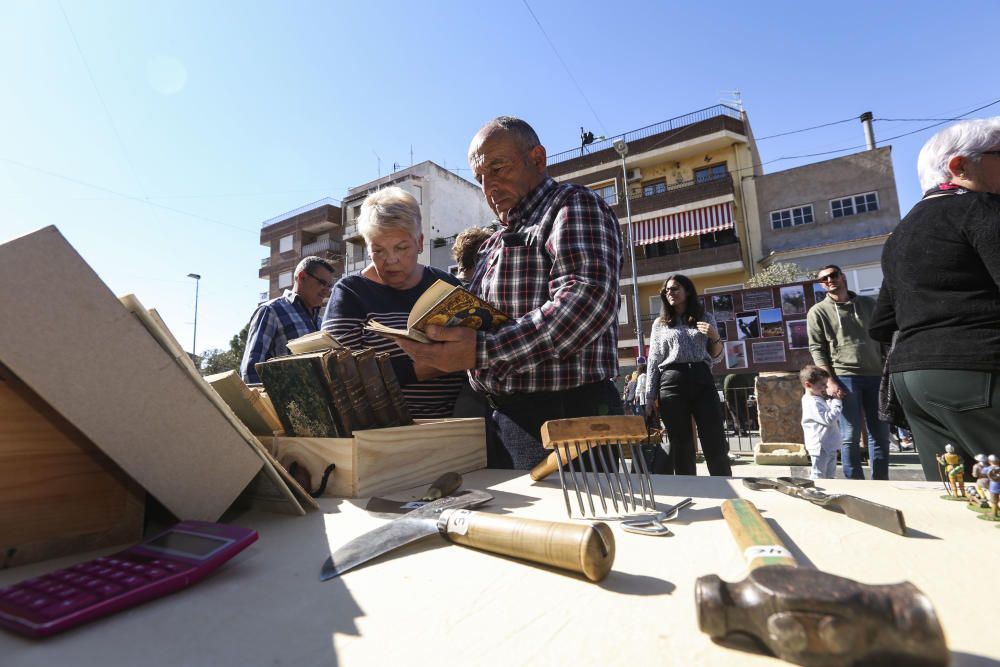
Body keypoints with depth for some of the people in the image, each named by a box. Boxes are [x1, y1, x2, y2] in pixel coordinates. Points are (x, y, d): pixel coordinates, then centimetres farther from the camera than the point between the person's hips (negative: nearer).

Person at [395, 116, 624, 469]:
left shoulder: (575, 205, -6)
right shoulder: (496, 242, 20)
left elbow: (587, 300, -24)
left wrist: (482, 350, -29)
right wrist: (447, 346, 2)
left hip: (563, 417, -8)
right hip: (499, 419, 8)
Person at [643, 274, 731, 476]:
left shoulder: (705, 318, 13)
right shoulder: (660, 324, 11)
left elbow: (716, 357, 15)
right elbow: (653, 362, 8)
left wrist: (715, 337, -5)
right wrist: (650, 396, 2)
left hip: (702, 380, 1)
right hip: (672, 383, 0)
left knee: (716, 443, -1)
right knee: (681, 445, 3)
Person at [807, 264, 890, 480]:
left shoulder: (869, 304, 14)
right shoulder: (818, 312, 2)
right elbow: (817, 349, -3)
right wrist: (829, 381, -12)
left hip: (876, 376, 4)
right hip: (845, 377, -4)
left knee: (880, 434, 9)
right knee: (851, 436, -3)